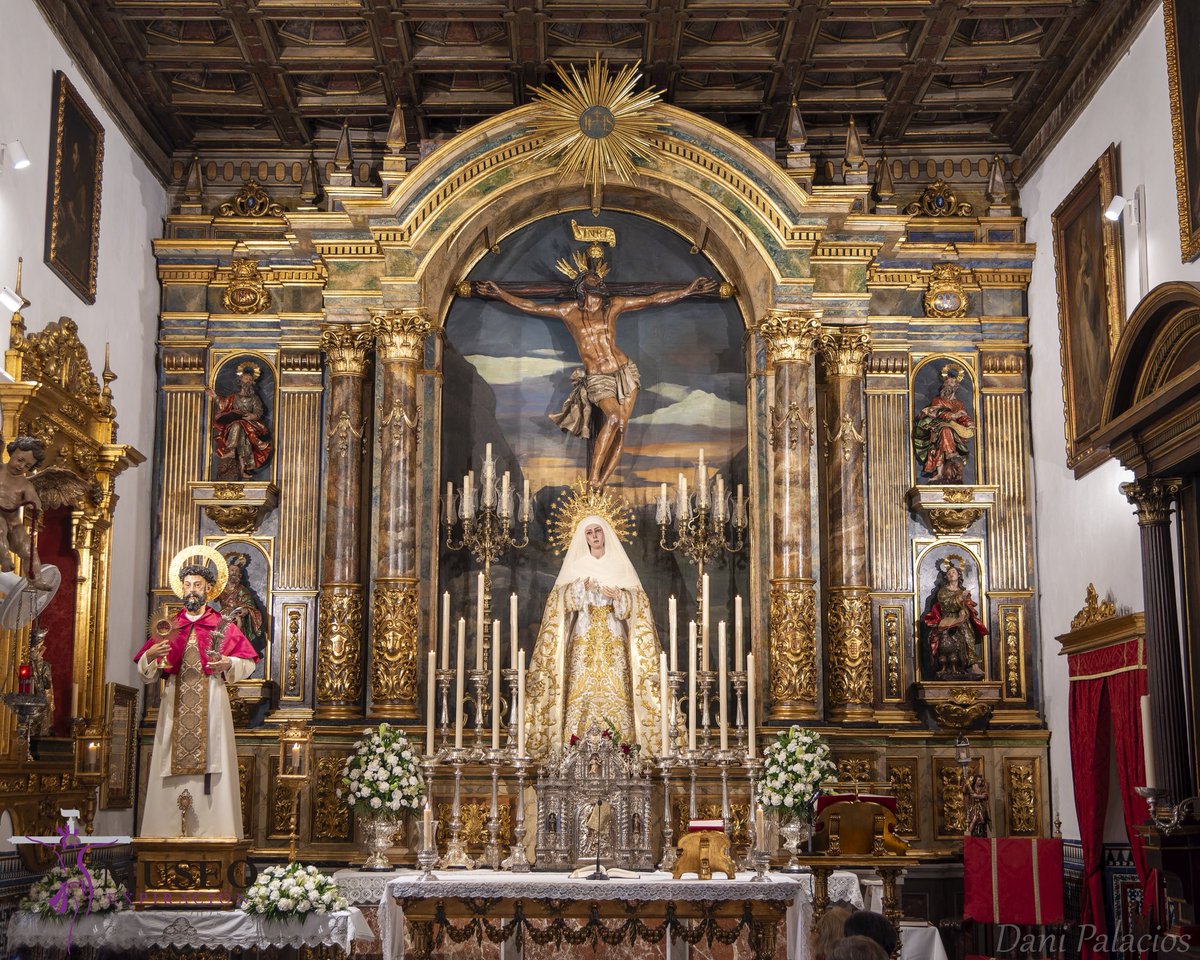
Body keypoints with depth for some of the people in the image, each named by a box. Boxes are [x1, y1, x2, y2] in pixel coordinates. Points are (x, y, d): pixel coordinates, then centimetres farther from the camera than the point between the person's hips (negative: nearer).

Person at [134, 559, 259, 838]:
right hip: (175, 707, 2)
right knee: (173, 769, -2)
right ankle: (169, 832, 2)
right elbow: (146, 672, 11)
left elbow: (247, 663, 6)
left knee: (211, 768, -7)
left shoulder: (224, 628, 8)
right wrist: (150, 655, -10)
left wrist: (228, 664, -13)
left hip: (211, 706, -2)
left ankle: (212, 833, -5)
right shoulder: (168, 627, 13)